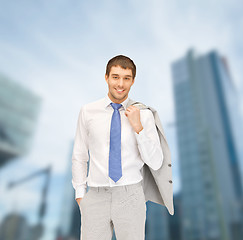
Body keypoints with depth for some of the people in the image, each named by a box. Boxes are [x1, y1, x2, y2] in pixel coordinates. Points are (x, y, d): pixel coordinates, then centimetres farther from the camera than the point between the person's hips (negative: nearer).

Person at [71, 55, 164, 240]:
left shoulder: (144, 115, -3)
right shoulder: (88, 111, 1)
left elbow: (155, 163, -4)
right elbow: (79, 156, 8)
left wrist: (138, 127, -15)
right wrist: (80, 193, 6)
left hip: (130, 196, 0)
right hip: (96, 197, 1)